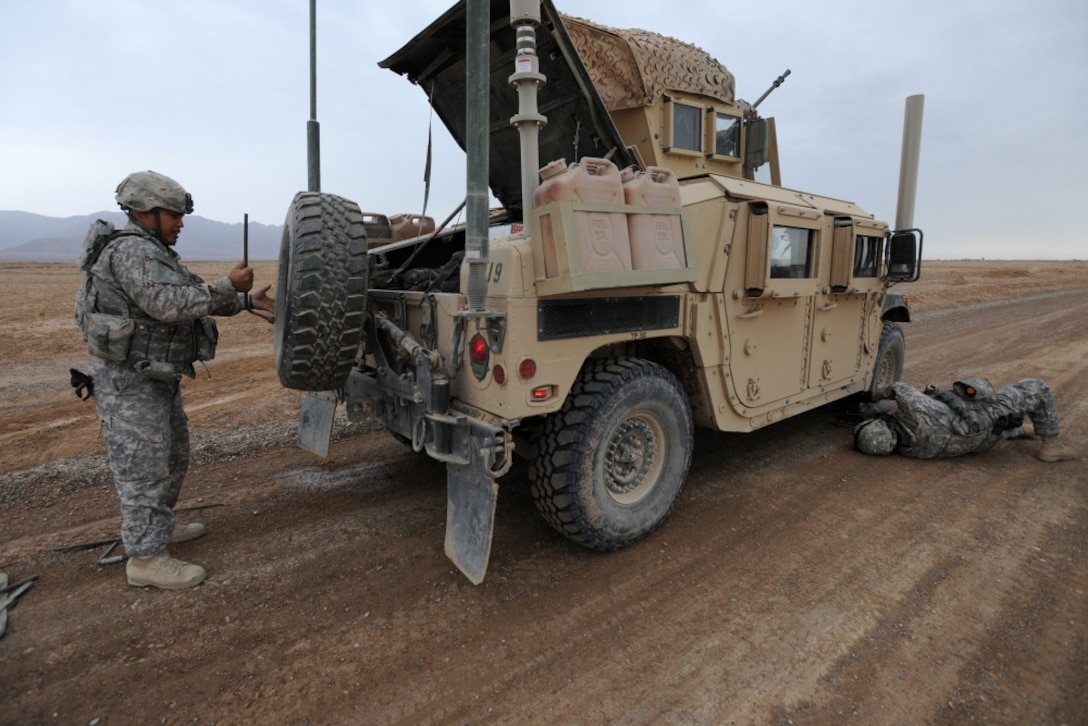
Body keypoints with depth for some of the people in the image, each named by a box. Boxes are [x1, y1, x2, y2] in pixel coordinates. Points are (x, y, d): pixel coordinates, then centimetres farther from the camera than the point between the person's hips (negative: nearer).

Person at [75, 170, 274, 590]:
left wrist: (246, 301, 3)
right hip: (128, 381, -10)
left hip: (156, 377, 10)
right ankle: (145, 558, 6)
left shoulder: (154, 252, 15)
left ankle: (159, 526, 36)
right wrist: (228, 286, -24)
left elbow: (194, 299, 13)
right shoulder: (132, 251, -17)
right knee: (144, 468, -4)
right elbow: (170, 305, -29)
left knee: (173, 456, 20)